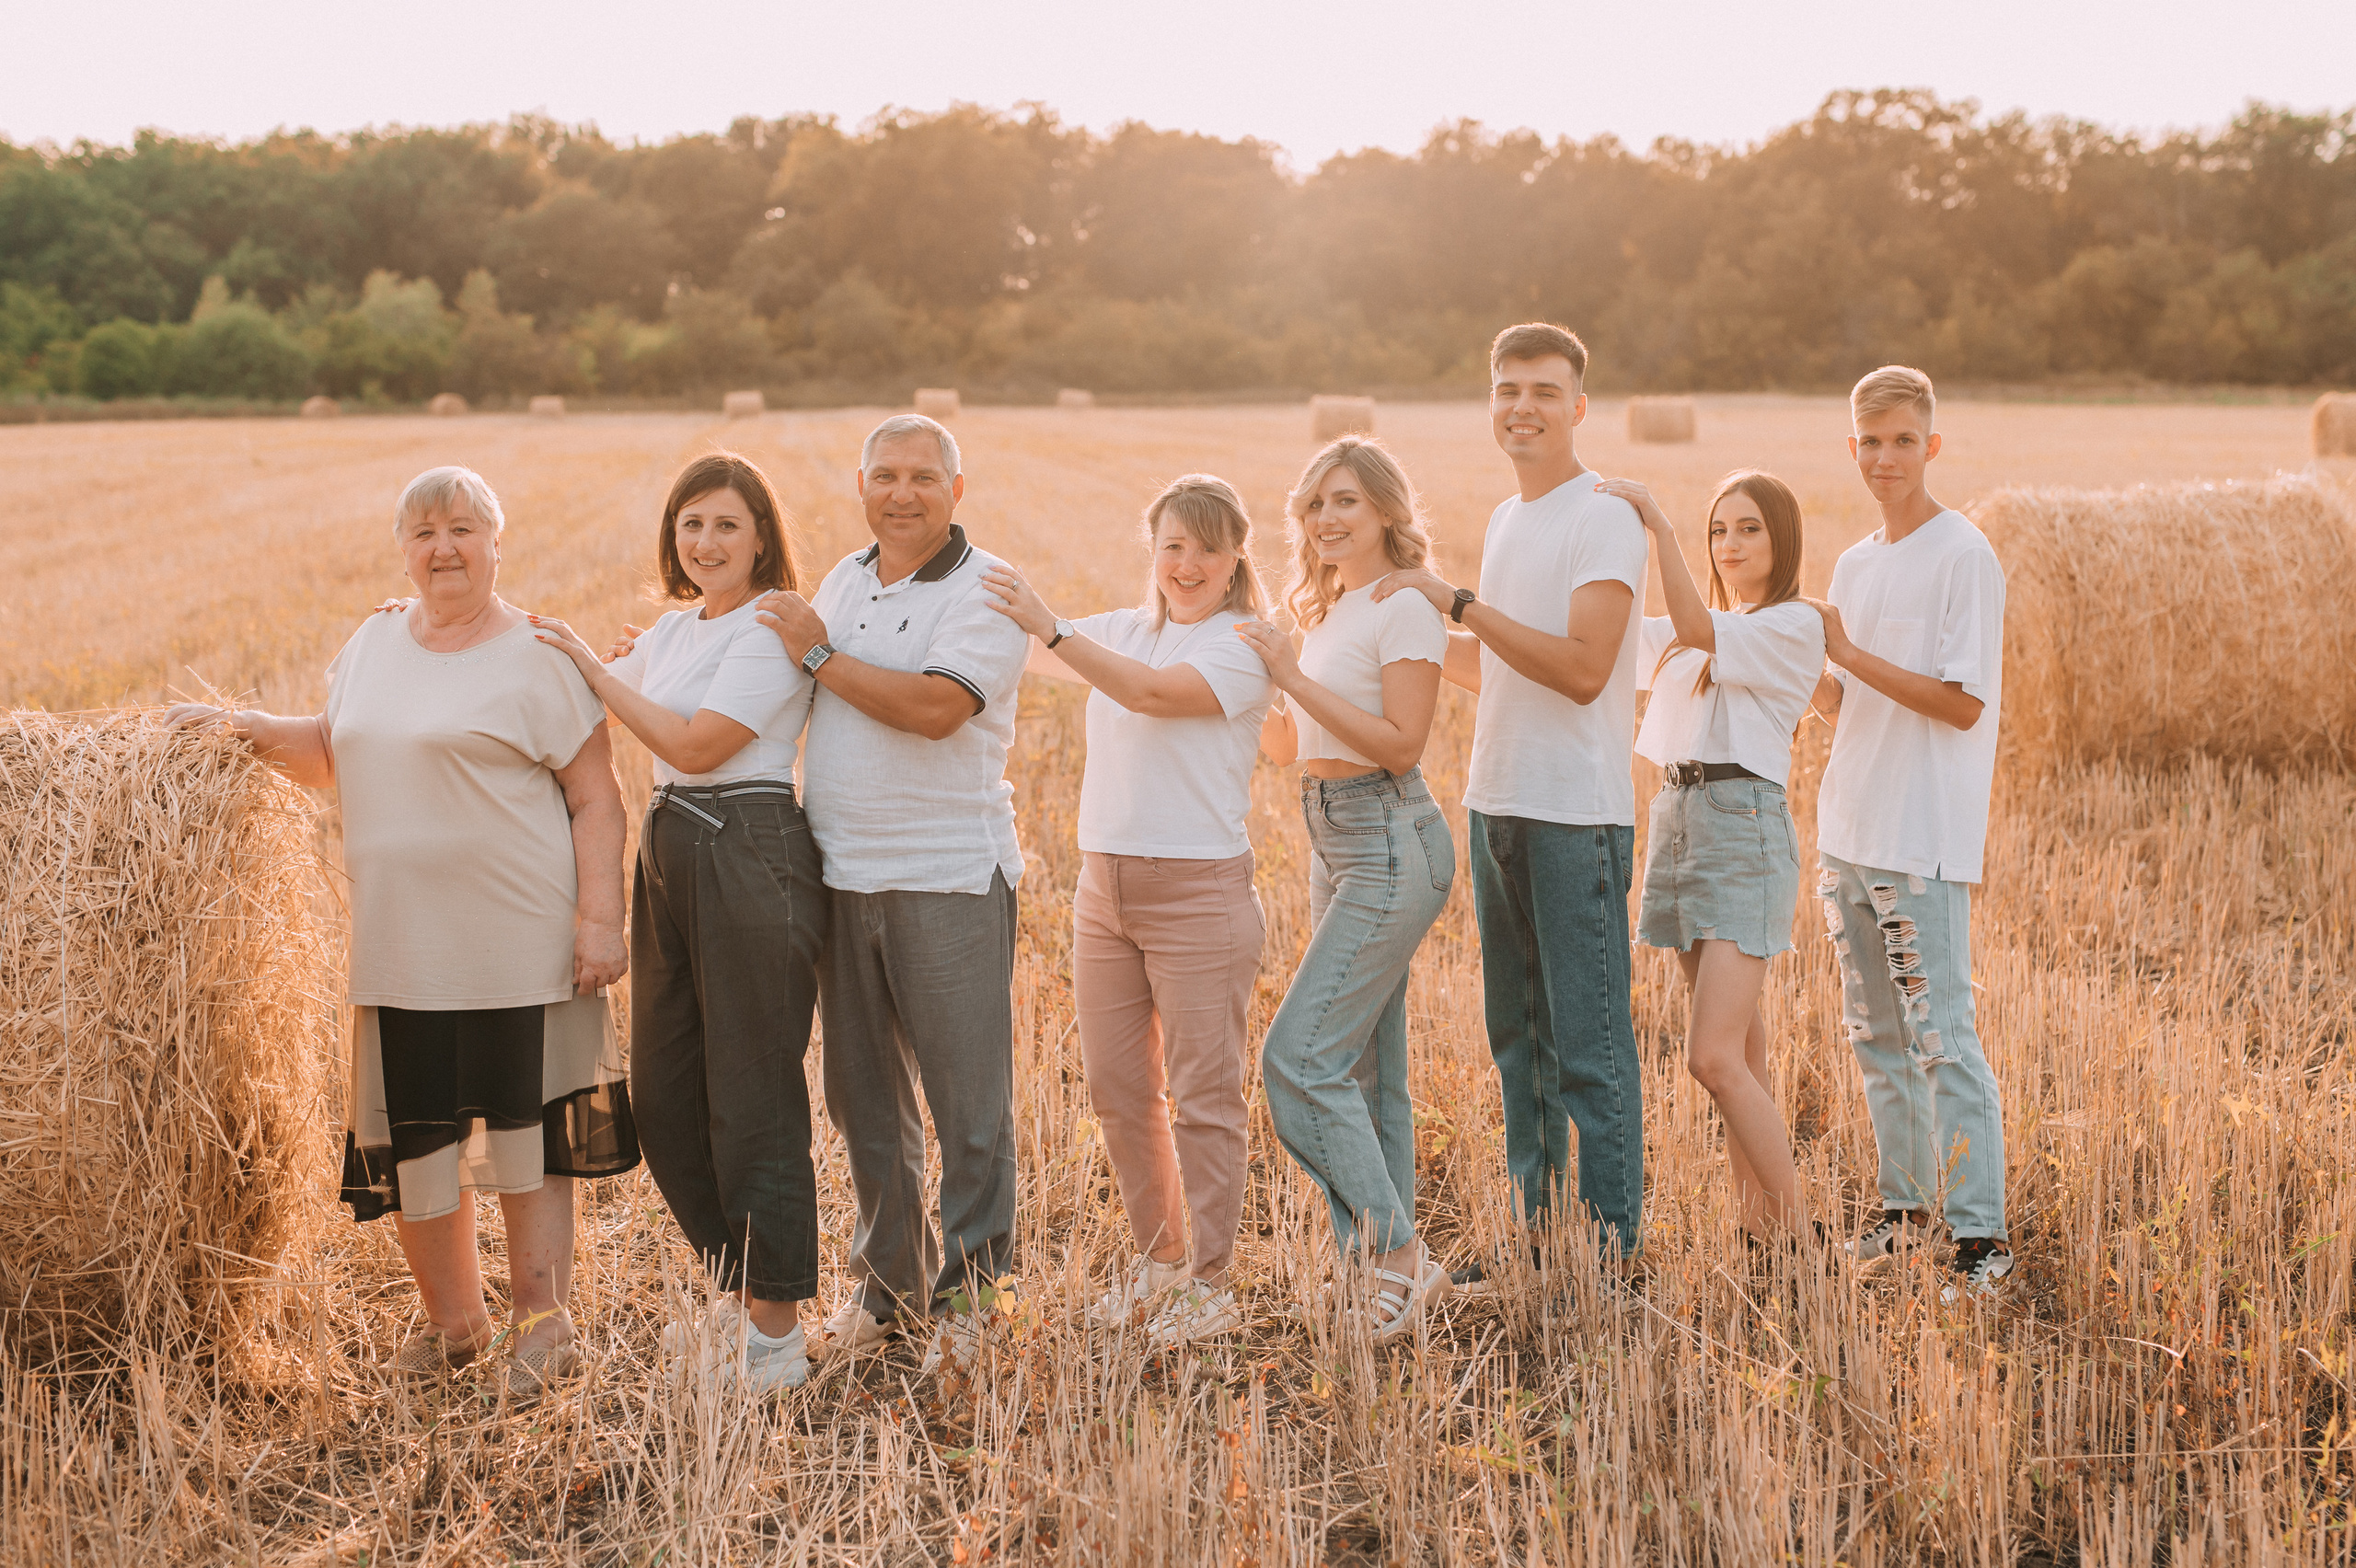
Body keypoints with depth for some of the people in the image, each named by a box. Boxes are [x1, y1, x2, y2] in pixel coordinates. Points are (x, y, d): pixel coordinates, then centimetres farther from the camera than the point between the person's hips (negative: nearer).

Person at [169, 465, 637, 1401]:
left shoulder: (539, 657, -5)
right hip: (401, 949, 5)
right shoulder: (374, 644, 13)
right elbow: (333, 757, 24)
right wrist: (255, 730, 6)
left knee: (525, 1127, 2)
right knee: (410, 1138, 9)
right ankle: (453, 1320, 25)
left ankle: (540, 1321, 15)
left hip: (519, 943, -5)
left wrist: (600, 919, -14)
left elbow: (596, 799, -6)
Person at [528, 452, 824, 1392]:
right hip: (670, 856, 9)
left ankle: (777, 1331, 7)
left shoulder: (773, 630, -9)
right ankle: (735, 1293, 27)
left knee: (752, 1097, -3)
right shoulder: (671, 633, 16)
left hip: (752, 860, -9)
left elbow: (695, 743, -15)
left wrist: (592, 667, -9)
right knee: (663, 1099, 11)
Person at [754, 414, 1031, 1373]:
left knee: (969, 1100, 0)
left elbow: (933, 708, -22)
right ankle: (887, 1285, 26)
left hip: (949, 879, -6)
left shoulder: (987, 589, -8)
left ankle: (969, 1294, 12)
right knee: (863, 1097, 13)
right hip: (841, 876, 6)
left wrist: (818, 654, -14)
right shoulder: (844, 581, 14)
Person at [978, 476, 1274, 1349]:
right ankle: (1158, 1258, 26)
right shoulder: (1123, 630, 14)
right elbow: (1026, 654, 17)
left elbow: (1151, 692, -22)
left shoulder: (1245, 648, -7)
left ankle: (1208, 1283, 6)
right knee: (1116, 1087, 12)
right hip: (1104, 884, 7)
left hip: (1199, 889, -7)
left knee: (1203, 1094, -2)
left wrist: (1049, 626, -26)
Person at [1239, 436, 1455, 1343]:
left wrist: (1294, 676, -18)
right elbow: (1291, 749, 20)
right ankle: (1393, 1269, 15)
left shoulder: (1405, 611, -10)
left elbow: (1401, 744, -19)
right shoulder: (1327, 614, 17)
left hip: (1389, 844, -9)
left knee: (1300, 1056, -14)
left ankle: (1399, 1254, -8)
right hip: (1334, 845, 9)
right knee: (1364, 1067, 10)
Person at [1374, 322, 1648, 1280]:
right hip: (1498, 805, 8)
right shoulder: (1507, 520, 16)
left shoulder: (1605, 519, -9)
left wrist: (1459, 603, -19)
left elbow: (1582, 668, -20)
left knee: (1590, 1045, -5)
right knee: (1517, 1035, 15)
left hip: (1579, 815, -8)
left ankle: (1610, 1252, 2)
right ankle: (1531, 1234, 24)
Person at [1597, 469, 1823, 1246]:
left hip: (1744, 823, -8)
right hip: (1677, 818, 8)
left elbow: (1695, 630, -20)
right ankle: (1755, 1219, 15)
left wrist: (1656, 523, -23)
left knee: (1714, 1057, -15)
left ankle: (1797, 1236, -8)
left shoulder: (1794, 624, -4)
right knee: (1741, 1048, 10)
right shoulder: (1693, 632, 20)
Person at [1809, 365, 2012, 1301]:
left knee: (1942, 1038, -9)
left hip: (1926, 842, -8)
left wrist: (1846, 653, -16)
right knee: (1874, 1035, 13)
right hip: (1848, 833, 8)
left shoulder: (1964, 557, -9)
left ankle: (1982, 1233, -4)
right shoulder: (1854, 565, 14)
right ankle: (1904, 1202, 25)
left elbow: (1961, 703, -16)